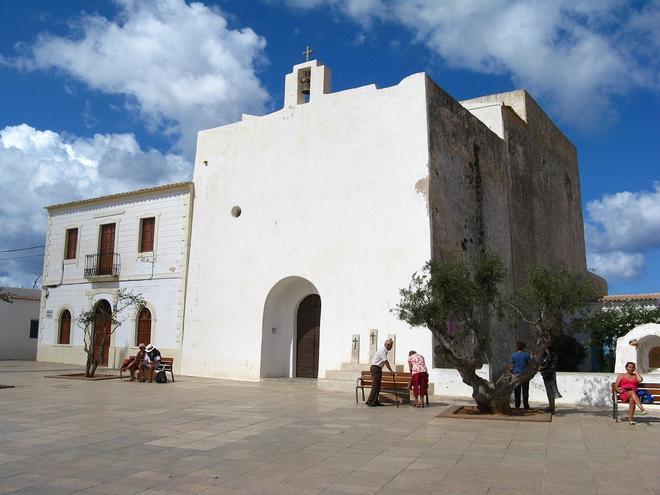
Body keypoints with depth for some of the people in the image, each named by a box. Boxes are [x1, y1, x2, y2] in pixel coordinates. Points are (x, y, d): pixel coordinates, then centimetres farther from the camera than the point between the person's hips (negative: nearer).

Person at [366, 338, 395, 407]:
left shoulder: (385, 351, 15)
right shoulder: (382, 351, -16)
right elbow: (386, 362, -20)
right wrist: (391, 371, -17)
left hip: (378, 369, 10)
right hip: (375, 368, -10)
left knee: (378, 386, 11)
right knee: (375, 386, -11)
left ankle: (375, 401, 14)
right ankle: (369, 401, -11)